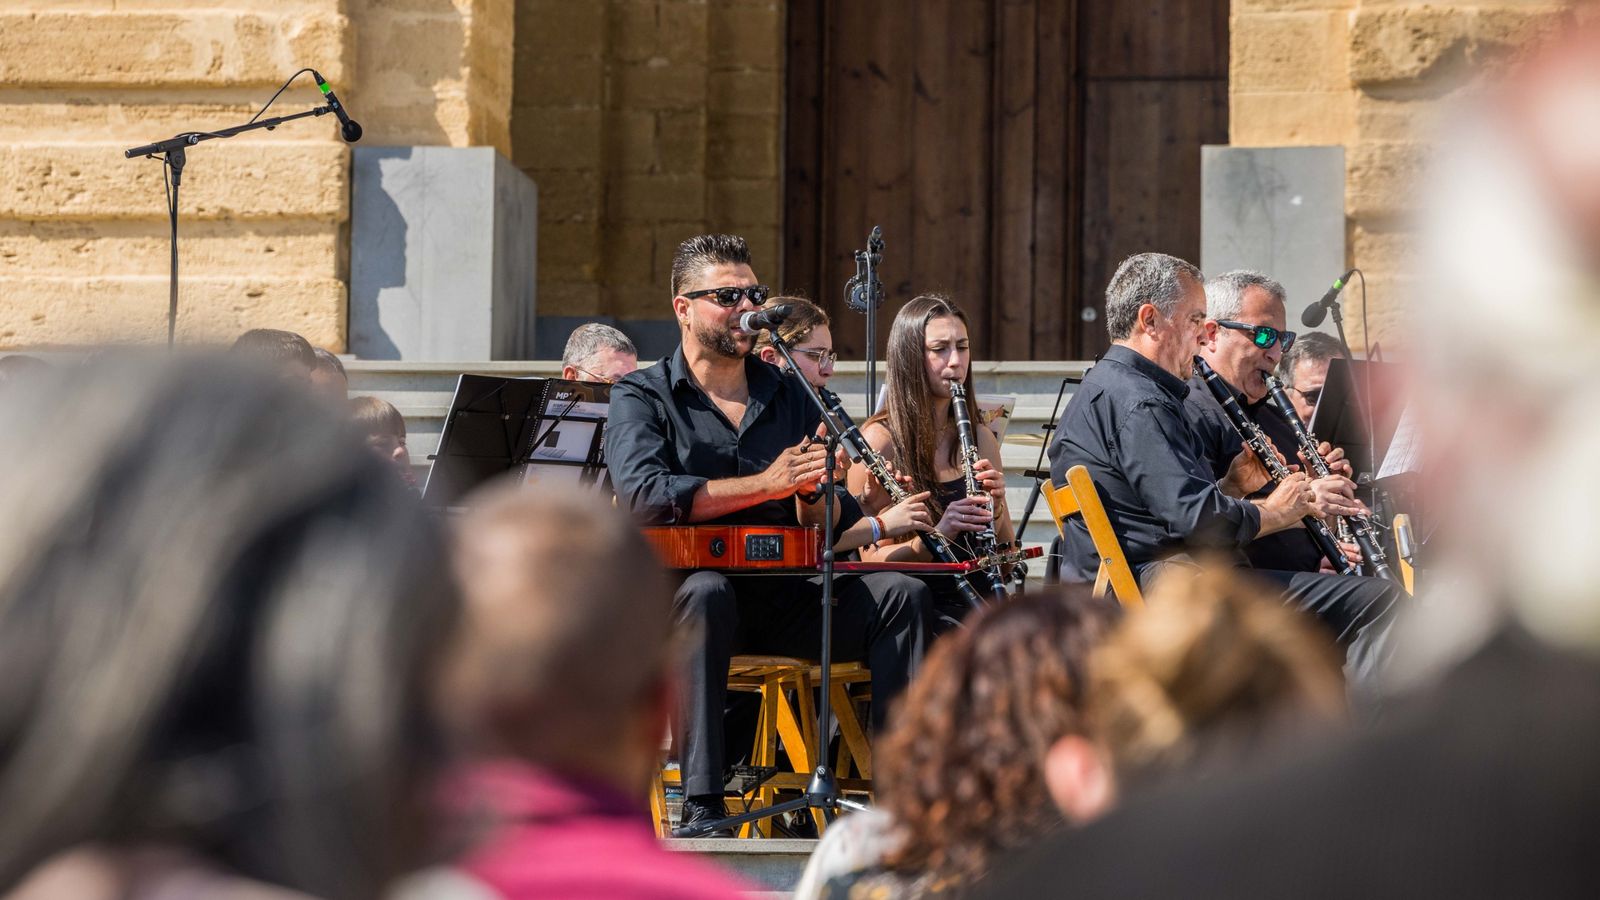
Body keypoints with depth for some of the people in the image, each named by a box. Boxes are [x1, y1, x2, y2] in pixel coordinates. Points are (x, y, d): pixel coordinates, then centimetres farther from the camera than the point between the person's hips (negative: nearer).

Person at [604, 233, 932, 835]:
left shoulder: (790, 397, 16)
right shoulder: (641, 398, 3)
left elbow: (828, 527, 13)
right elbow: (643, 495, -17)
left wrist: (812, 492, -13)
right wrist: (765, 484, -15)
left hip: (782, 595, 4)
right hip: (679, 591, -4)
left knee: (900, 593, -16)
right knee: (707, 590, -38)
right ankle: (701, 805, -40)